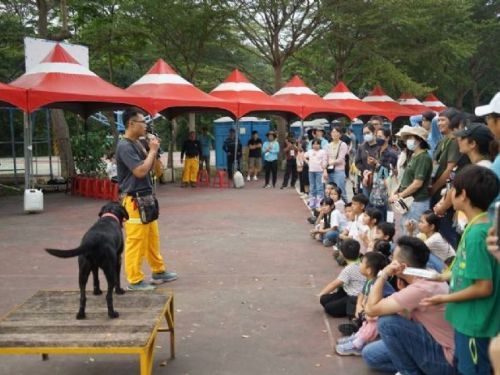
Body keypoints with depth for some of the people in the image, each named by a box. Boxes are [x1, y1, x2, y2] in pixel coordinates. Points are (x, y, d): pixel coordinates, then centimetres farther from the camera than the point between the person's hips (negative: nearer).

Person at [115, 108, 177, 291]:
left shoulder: (137, 144, 12)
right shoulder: (124, 146, -17)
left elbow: (148, 168, 17)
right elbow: (140, 171, -23)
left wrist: (152, 150, 3)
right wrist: (153, 150, -12)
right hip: (134, 200, -10)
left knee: (152, 237, 17)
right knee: (135, 241, -3)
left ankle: (159, 271, 29)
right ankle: (134, 280, 5)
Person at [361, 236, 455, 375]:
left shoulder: (420, 289, -29)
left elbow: (371, 309, -24)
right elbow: (407, 318, 4)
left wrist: (383, 275, -16)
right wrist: (403, 289, -6)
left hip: (444, 360, -9)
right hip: (434, 345, 9)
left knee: (387, 321, -23)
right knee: (370, 354, 9)